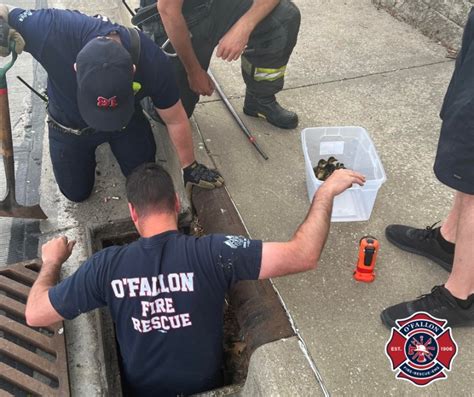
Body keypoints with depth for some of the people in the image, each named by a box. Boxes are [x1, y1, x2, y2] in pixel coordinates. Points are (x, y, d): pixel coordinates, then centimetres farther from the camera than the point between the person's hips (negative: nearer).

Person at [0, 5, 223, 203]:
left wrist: (189, 168, -7)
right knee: (77, 193, 12)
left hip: (127, 120, 0)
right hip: (69, 124, 0)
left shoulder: (152, 63, -38)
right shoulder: (51, 31, -43)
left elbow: (176, 121, -20)